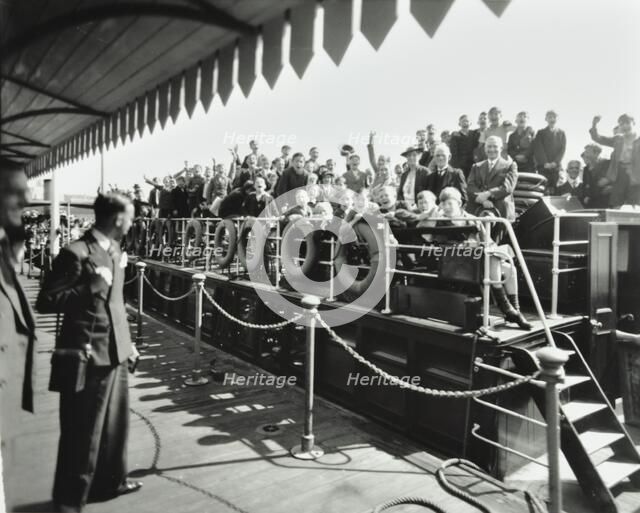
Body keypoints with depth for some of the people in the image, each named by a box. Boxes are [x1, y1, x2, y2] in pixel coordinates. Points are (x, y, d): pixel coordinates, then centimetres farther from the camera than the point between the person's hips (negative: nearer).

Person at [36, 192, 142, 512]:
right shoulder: (76, 253, -17)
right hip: (88, 355, -8)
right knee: (83, 432, 7)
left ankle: (110, 481, 40)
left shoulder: (115, 251, 9)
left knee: (115, 423, 21)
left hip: (115, 351, 8)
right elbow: (45, 302, -16)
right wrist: (91, 286, -24)